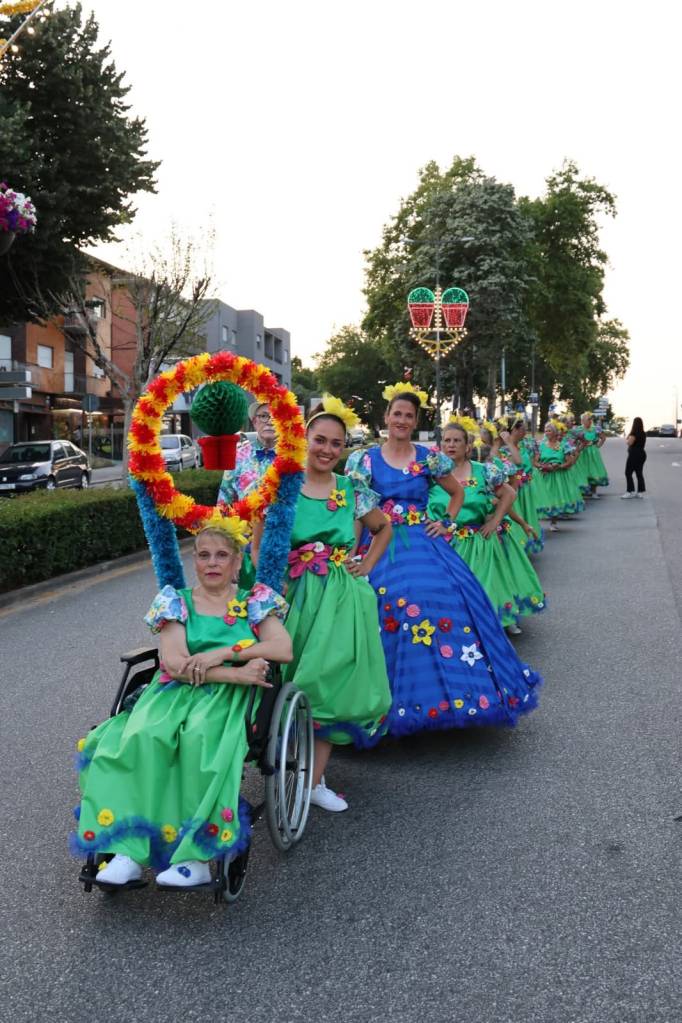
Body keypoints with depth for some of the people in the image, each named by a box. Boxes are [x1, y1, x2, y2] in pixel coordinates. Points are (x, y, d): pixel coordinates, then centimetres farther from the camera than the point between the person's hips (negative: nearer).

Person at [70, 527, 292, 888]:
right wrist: (236, 672, -15)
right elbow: (175, 663, -4)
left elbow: (284, 649, -4)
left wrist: (223, 653, -13)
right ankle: (128, 852, -30)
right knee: (141, 737, -32)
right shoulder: (176, 601, 13)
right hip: (175, 692, 2)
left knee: (200, 737, -36)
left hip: (229, 697, -2)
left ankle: (197, 856, -33)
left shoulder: (255, 601, 13)